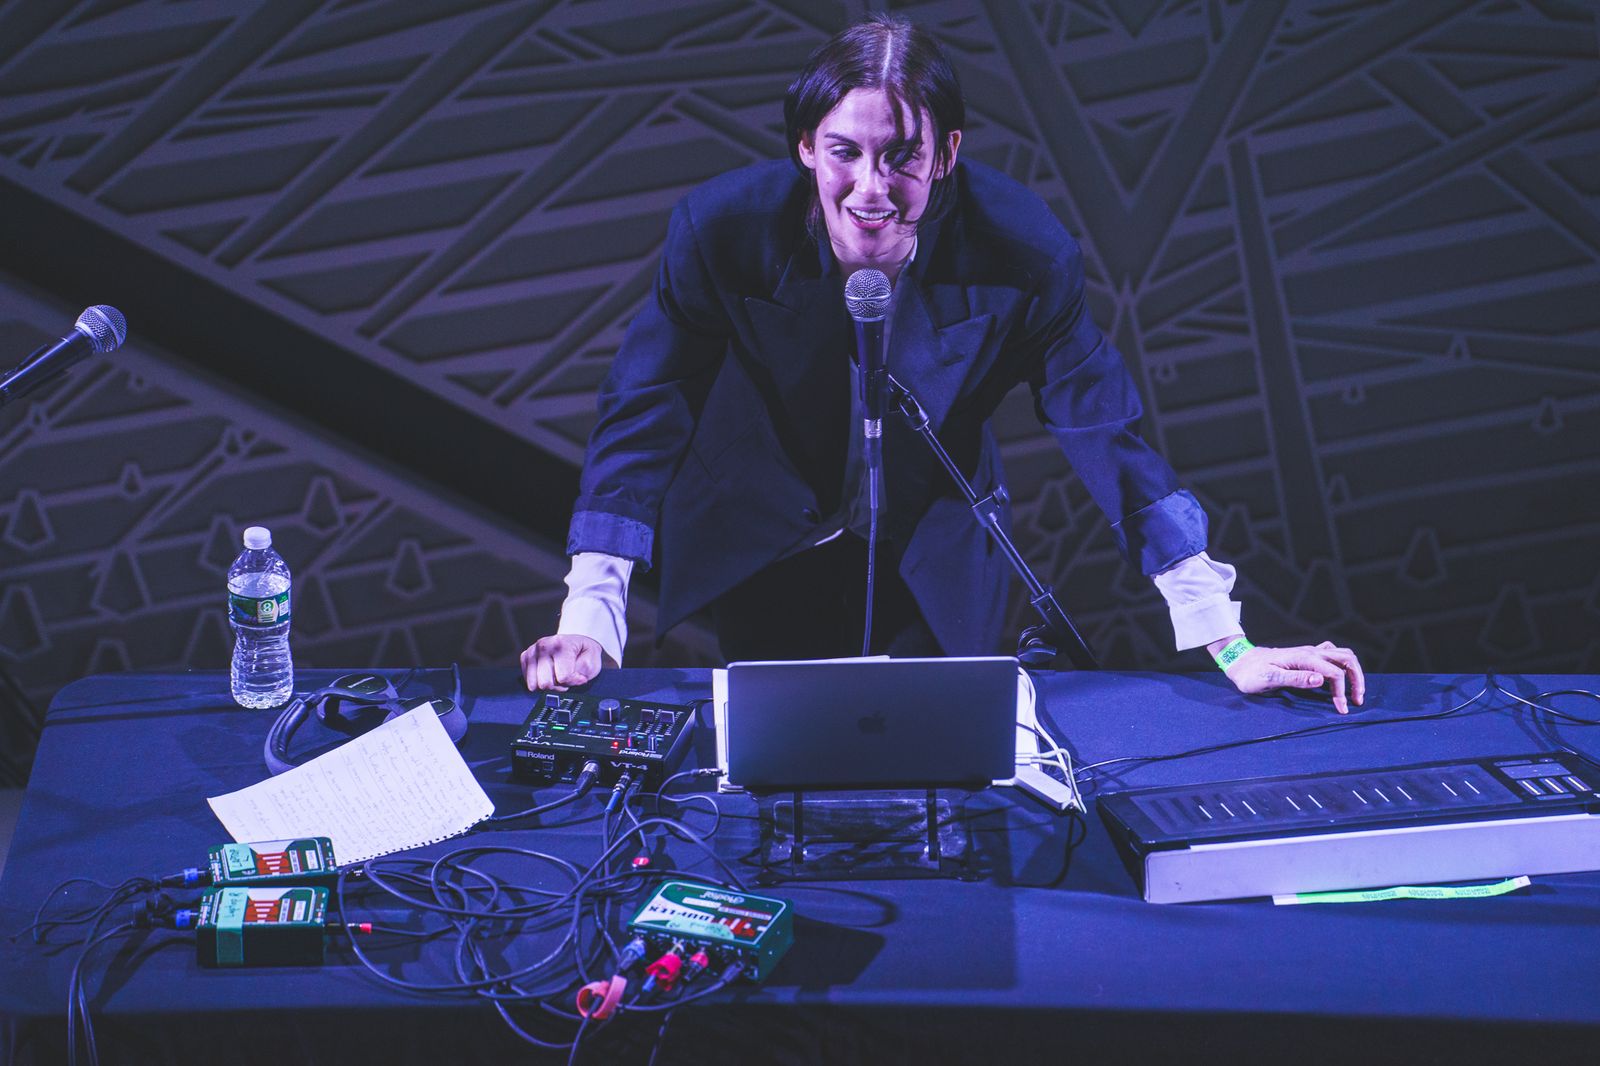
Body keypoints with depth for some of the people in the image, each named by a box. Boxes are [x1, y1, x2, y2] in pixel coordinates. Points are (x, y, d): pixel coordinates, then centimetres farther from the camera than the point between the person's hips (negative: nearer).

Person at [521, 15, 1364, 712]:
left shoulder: (1021, 249, -26)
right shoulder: (721, 228, -26)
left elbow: (1105, 430, -20)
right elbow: (643, 411, -19)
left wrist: (1229, 647, -21)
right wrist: (589, 617, -27)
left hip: (937, 564, 0)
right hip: (764, 550, 0)